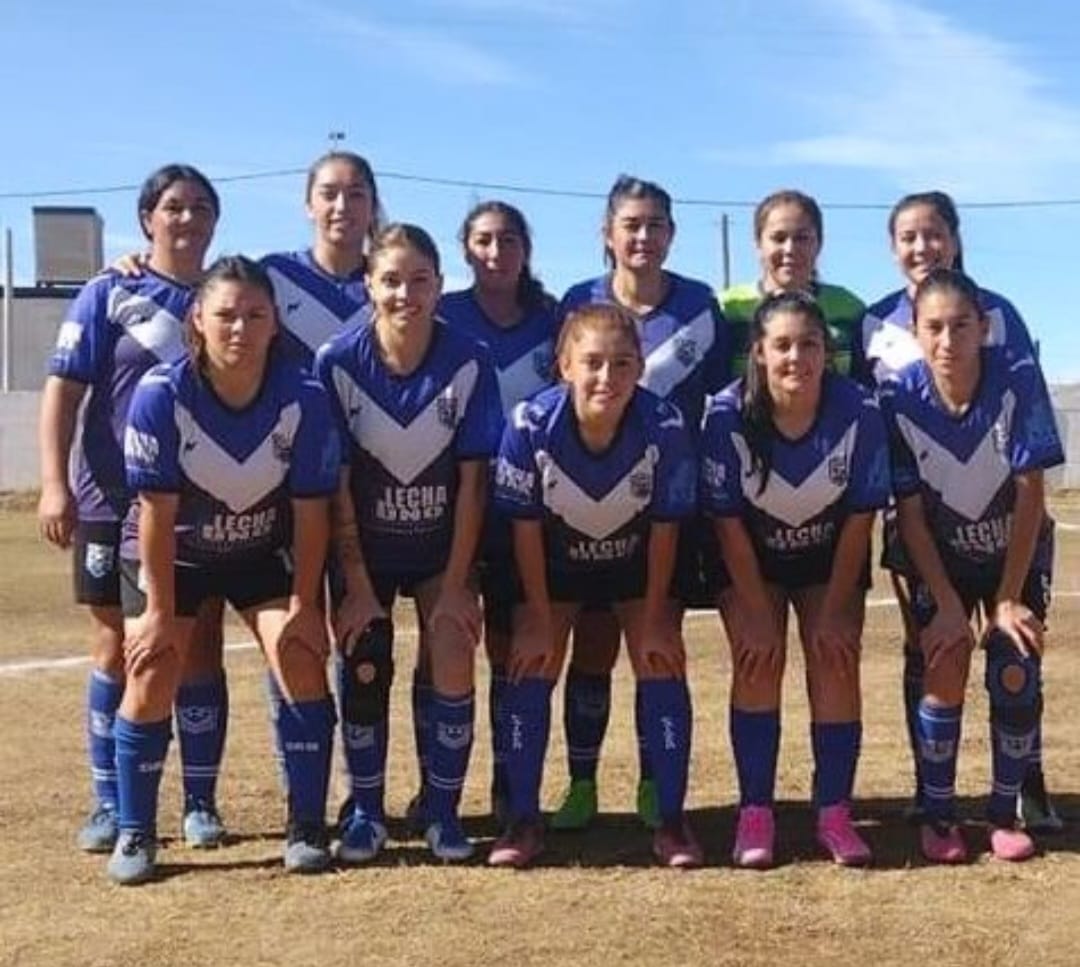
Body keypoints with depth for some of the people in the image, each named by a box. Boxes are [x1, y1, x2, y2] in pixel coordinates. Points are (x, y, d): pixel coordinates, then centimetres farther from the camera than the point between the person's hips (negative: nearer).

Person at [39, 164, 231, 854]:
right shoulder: (108, 294, 0)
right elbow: (64, 390, -5)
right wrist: (55, 484, -15)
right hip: (116, 502, -2)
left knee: (200, 653, 6)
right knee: (117, 650, 4)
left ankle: (201, 803, 16)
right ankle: (111, 805, 14)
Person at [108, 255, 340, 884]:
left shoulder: (304, 398, -23)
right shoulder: (161, 394, -26)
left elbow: (311, 512, -15)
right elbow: (157, 513, -21)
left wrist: (303, 605, -11)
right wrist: (160, 611, -16)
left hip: (266, 552, 1)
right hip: (171, 554, -1)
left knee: (303, 664, -11)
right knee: (151, 679, -8)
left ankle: (308, 827, 2)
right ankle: (135, 833, 9)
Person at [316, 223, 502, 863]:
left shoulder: (469, 362, -17)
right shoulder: (338, 362, -18)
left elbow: (471, 480, -12)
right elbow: (336, 485, -13)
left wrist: (455, 585, -12)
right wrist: (357, 586, -12)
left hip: (442, 546, 0)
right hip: (364, 548, 0)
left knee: (453, 666, -9)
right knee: (364, 673, -1)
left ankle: (443, 812, 8)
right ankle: (366, 812, 16)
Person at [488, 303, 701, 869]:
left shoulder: (665, 427, -30)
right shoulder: (531, 425, -30)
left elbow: (664, 529, -17)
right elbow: (526, 528, -18)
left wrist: (653, 622, -11)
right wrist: (540, 621, -12)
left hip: (637, 563, 0)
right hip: (554, 563, 0)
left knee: (662, 664, -8)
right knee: (530, 667, -7)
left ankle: (671, 821, 4)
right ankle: (523, 821, 5)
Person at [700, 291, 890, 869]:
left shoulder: (859, 412, -25)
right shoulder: (728, 415, -27)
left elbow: (859, 517, -15)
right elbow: (728, 521, -19)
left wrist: (835, 610, -13)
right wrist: (757, 613, -17)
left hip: (830, 556, 1)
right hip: (750, 559, -1)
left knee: (836, 663, -8)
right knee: (757, 663, -12)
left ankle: (834, 813, 1)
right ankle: (755, 814, -4)